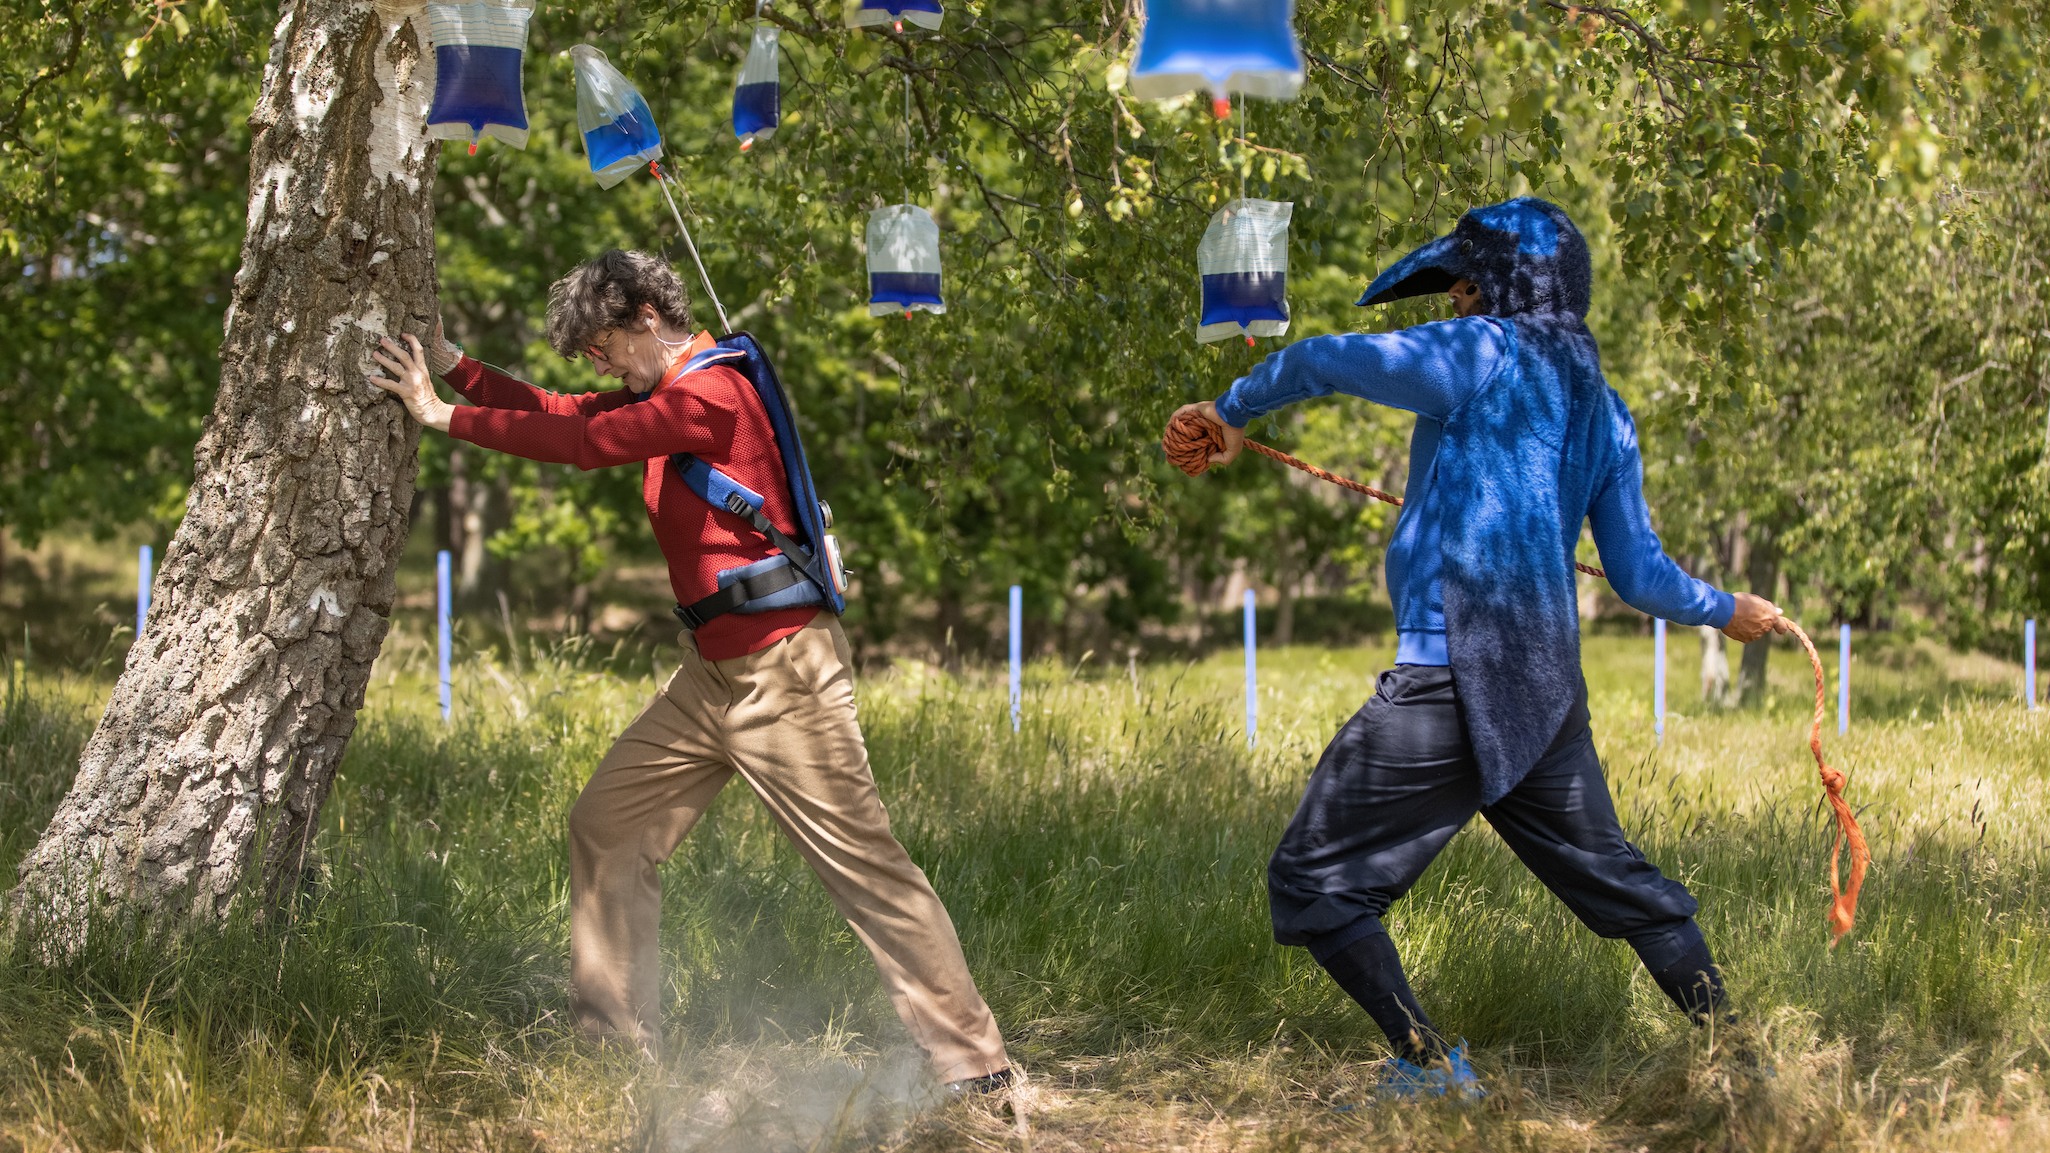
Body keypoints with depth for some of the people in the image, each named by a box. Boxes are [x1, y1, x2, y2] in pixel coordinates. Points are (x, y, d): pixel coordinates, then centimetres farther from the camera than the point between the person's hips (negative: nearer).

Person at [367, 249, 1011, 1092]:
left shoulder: (709, 393, -15)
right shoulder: (669, 392, 16)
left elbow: (584, 443, -18)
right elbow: (561, 414, 16)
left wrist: (445, 416, -11)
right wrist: (449, 364, 8)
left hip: (778, 668, -10)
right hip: (711, 675, 10)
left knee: (861, 861, -9)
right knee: (607, 827, 9)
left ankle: (971, 1062, -6)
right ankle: (619, 1041, 15)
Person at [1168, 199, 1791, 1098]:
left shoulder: (1482, 355, -5)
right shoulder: (1603, 411, 15)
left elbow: (1323, 361, -13)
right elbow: (1639, 576, 17)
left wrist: (1233, 410, 5)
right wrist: (1724, 611, 35)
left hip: (1451, 682, -8)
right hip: (1546, 688, 8)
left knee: (1314, 879, -3)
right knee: (1610, 876, 20)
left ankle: (1431, 1071, -8)